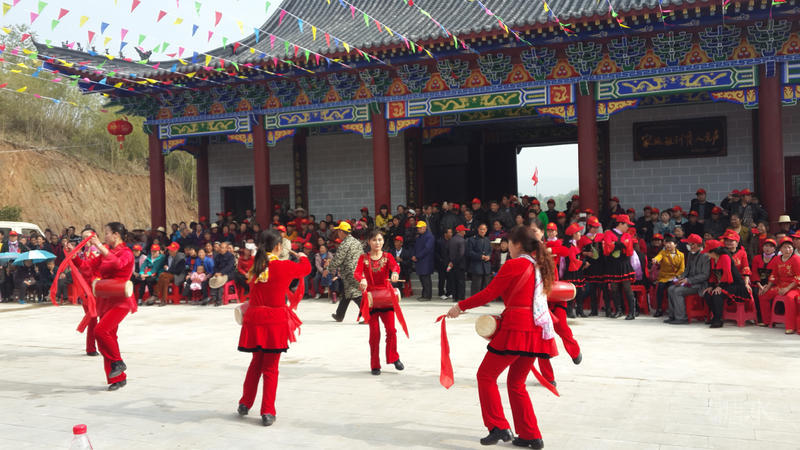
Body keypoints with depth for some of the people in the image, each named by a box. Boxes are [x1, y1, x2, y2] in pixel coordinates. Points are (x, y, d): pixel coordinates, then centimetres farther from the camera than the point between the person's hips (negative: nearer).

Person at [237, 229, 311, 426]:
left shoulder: (255, 266, 2)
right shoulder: (283, 266, -11)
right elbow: (306, 268, 6)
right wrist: (302, 256, 28)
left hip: (254, 320, 4)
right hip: (275, 321, -4)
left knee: (256, 362, 22)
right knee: (270, 368, 5)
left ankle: (245, 404, 30)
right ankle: (267, 412, 8)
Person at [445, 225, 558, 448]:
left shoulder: (513, 265, -8)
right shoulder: (542, 266, 15)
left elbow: (488, 294, -9)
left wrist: (460, 306, 2)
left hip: (516, 328, -8)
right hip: (536, 330, 8)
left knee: (486, 375, 5)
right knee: (516, 383, 17)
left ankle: (499, 427, -1)